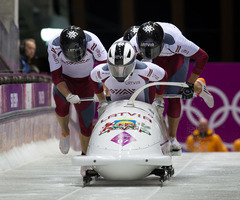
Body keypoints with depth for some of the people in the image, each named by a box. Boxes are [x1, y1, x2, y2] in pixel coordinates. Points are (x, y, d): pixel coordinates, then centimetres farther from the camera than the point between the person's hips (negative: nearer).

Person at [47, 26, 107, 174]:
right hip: (65, 78, -1)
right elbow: (56, 77, -22)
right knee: (62, 105, -30)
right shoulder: (54, 46, -29)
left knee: (86, 122, 0)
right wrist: (69, 95, -36)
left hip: (85, 80, 1)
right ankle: (65, 132, 1)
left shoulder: (92, 41, -31)